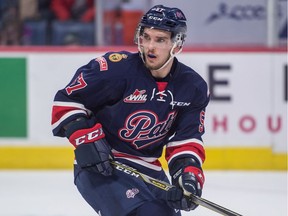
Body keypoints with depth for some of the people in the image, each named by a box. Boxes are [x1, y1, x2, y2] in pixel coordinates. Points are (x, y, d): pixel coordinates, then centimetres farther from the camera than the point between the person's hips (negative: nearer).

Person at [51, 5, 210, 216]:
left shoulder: (193, 88, -2)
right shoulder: (117, 68, -17)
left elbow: (187, 140, 1)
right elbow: (67, 100, -10)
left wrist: (188, 172, -17)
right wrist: (86, 139, -19)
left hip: (147, 170, 7)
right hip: (99, 166, -6)